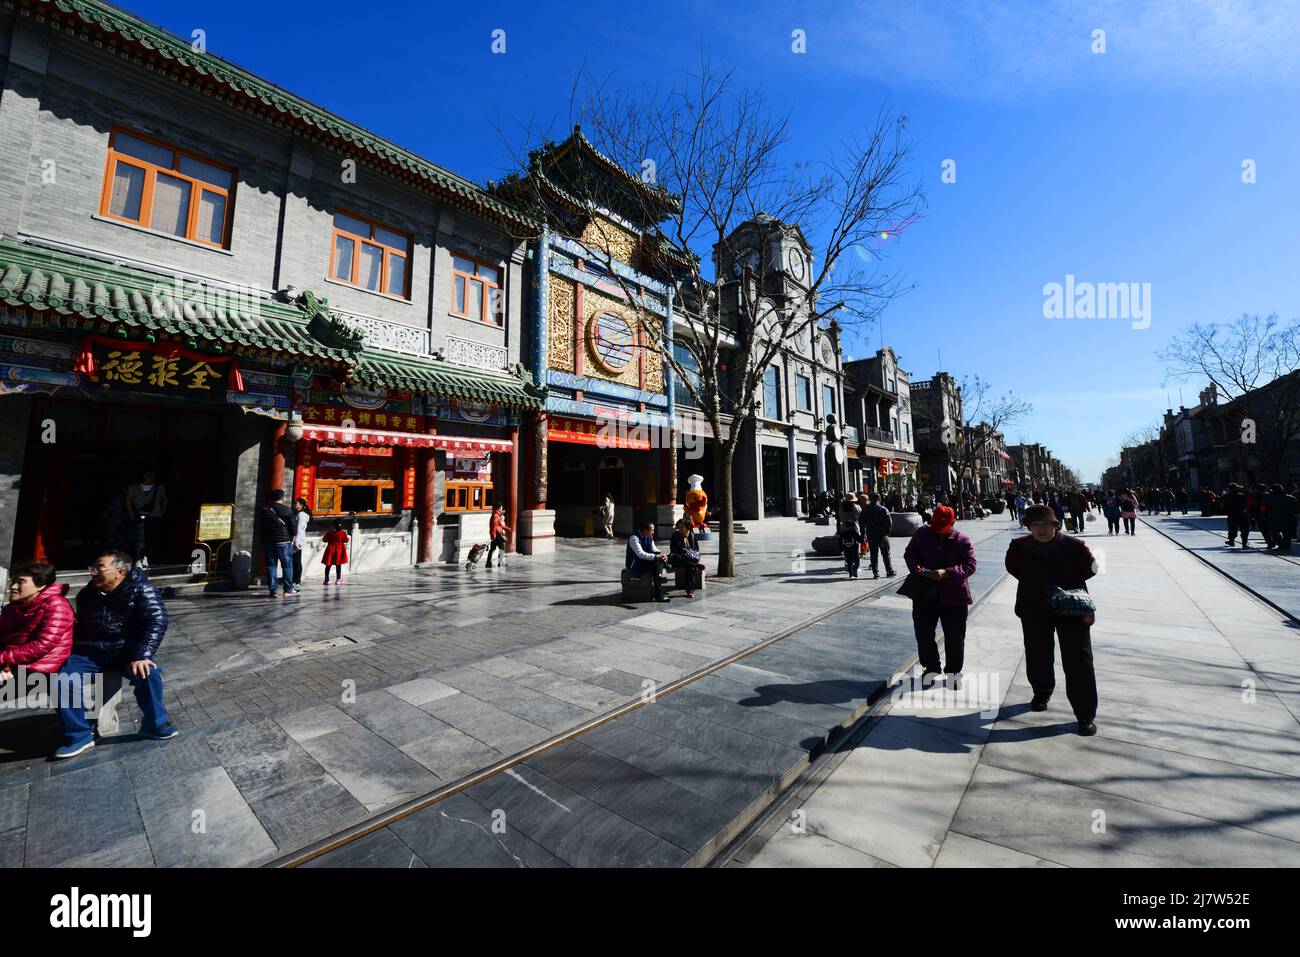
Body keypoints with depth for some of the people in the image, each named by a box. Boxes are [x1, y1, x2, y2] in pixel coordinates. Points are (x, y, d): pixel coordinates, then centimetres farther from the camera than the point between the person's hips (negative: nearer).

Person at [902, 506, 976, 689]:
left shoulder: (962, 540, -7)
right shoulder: (922, 534, -3)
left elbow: (970, 566, -12)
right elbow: (909, 553, 5)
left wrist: (947, 573, -27)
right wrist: (916, 566, -16)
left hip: (954, 596, -2)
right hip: (924, 594, 2)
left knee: (955, 637, 11)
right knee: (924, 634, 11)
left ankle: (953, 672, 31)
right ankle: (930, 668, 31)